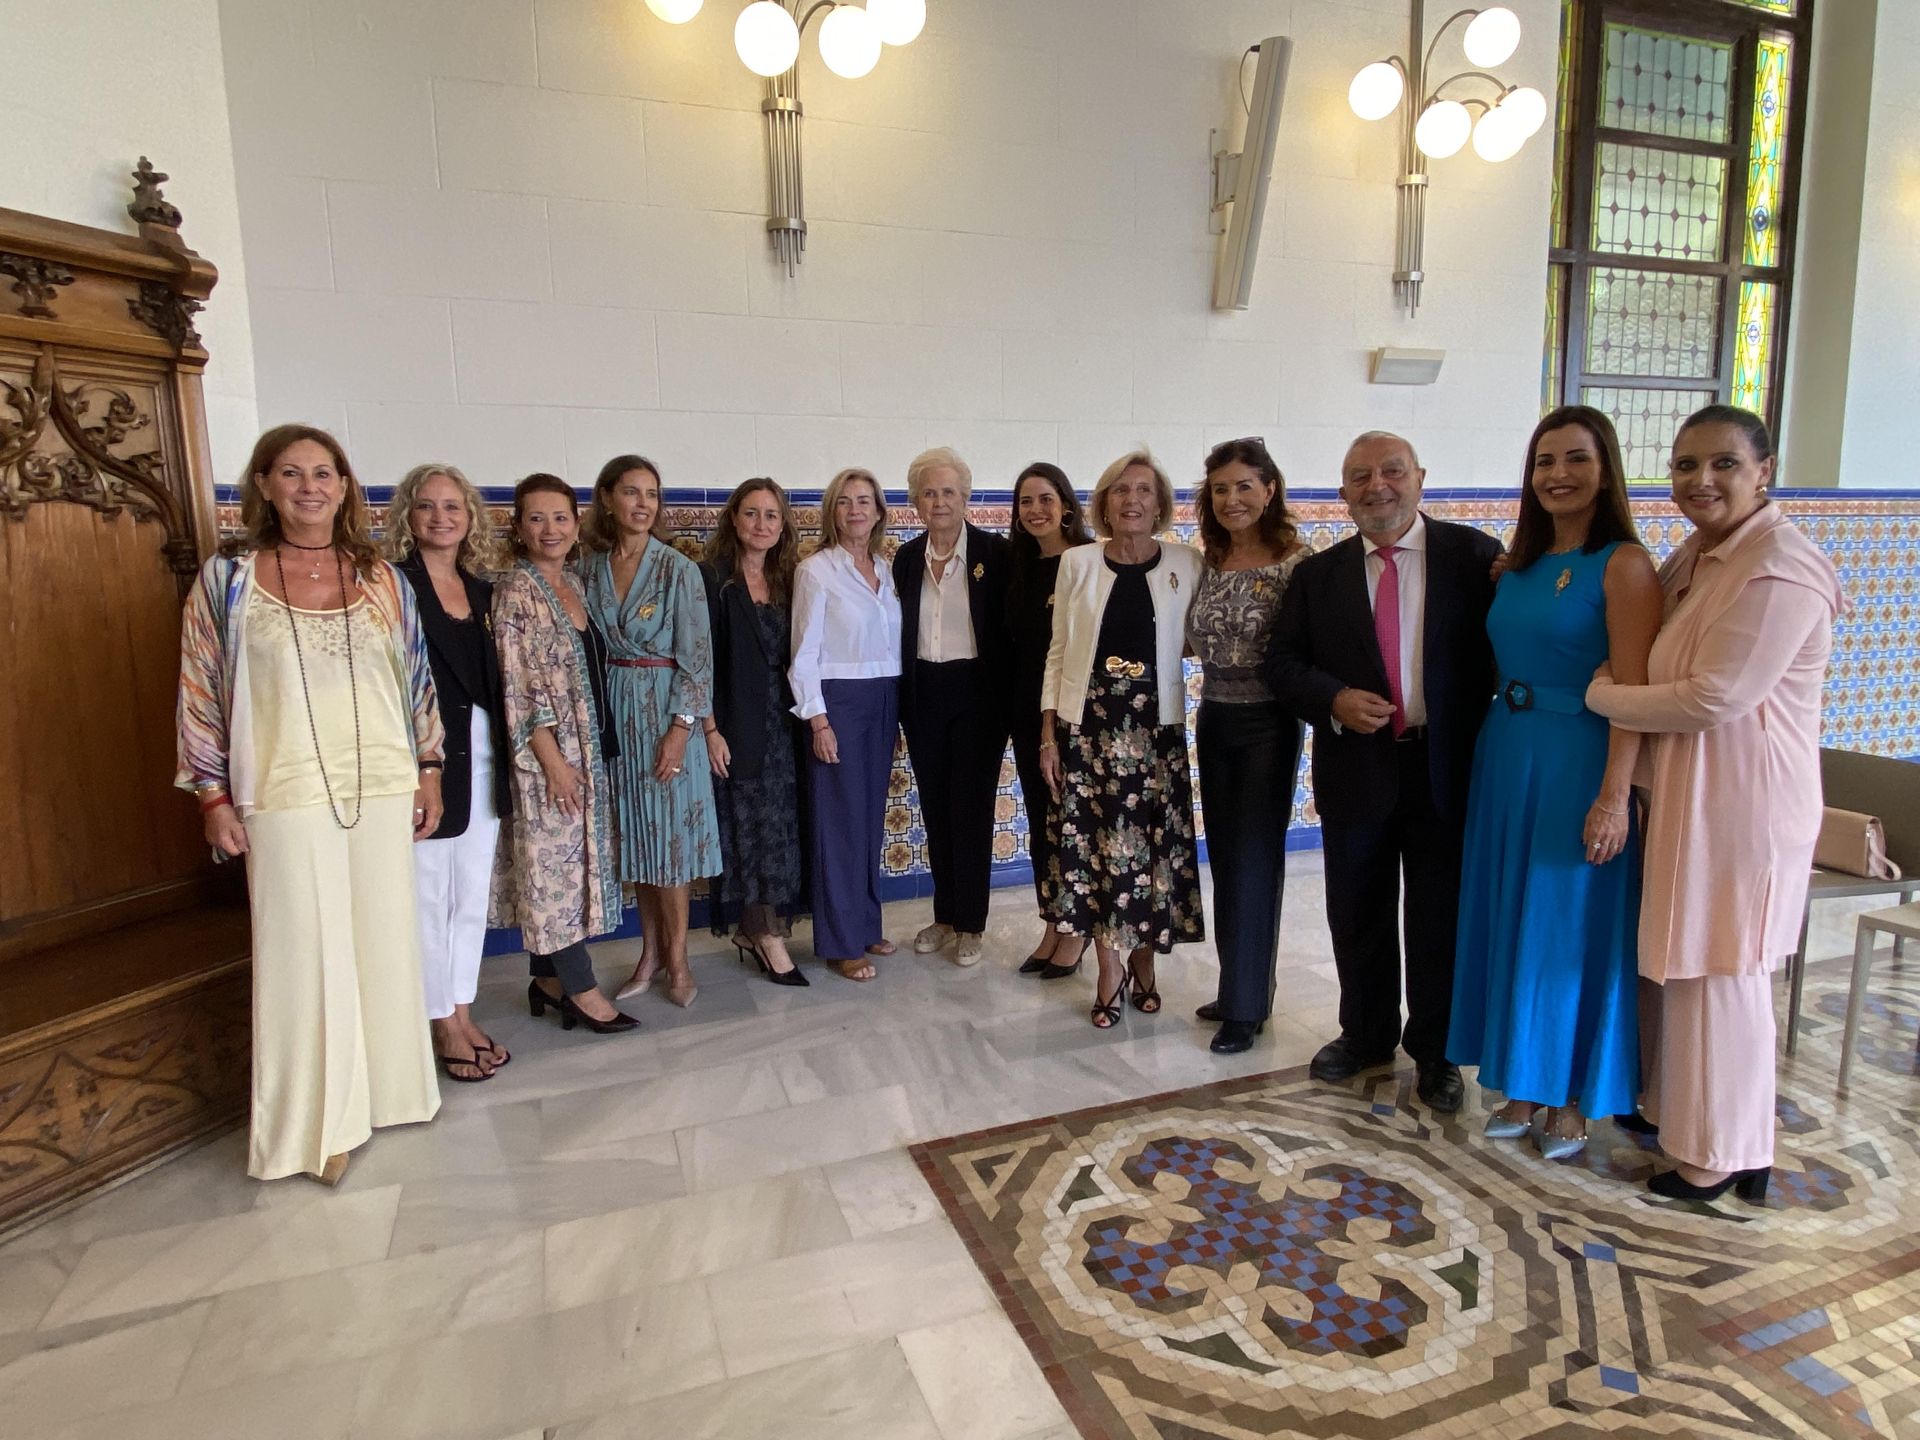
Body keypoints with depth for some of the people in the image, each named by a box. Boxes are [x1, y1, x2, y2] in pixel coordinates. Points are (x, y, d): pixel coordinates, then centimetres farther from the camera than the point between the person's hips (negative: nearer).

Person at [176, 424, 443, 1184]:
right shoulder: (227, 579, 0)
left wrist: (428, 771, 8)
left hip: (382, 786, 3)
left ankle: (385, 1086, 30)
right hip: (286, 795, -2)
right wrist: (212, 794, -3)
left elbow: (418, 678, 10)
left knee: (385, 942, 11)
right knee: (306, 950, 5)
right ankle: (322, 1118, 20)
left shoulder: (383, 579, 6)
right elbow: (200, 692, 1)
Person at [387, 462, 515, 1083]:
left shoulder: (482, 590, 11)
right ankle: (443, 1025, 17)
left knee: (474, 892, 13)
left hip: (482, 757, 6)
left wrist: (503, 753, 7)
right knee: (429, 893, 4)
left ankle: (464, 1014, 26)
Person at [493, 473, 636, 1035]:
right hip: (549, 751, -8)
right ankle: (581, 988, 8)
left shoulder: (573, 584, 12)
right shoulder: (516, 589, -10)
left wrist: (595, 750, 15)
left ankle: (547, 978, 23)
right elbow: (518, 684, -15)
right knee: (557, 860, -1)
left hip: (589, 746, 8)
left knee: (573, 858, 12)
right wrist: (553, 760, -18)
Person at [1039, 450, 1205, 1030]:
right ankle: (1110, 971, 18)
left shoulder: (1187, 563, 2)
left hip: (1156, 724, 0)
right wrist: (1048, 732, 1)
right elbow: (1058, 652, 4)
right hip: (1088, 722, 0)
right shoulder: (1078, 563, 3)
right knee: (1094, 842, 3)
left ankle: (1142, 962, 25)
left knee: (1152, 844, 5)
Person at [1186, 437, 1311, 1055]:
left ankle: (1246, 1006, 13)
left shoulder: (1297, 563, -12)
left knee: (1254, 862, 1)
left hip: (1267, 724, -6)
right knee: (1225, 859, 13)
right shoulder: (1207, 564, 6)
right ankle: (1239, 988, 28)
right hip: (1214, 721, 6)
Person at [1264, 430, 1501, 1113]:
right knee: (1358, 917, 15)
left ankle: (1435, 1052, 31)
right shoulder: (1316, 575, 5)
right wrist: (1333, 700, -14)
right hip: (1355, 770, 2)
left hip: (1448, 769, -2)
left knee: (1440, 921, 10)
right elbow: (1283, 664, 5)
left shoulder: (1475, 556, -2)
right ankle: (1366, 1035, 37)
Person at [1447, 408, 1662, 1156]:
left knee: (1572, 929, 5)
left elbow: (1634, 692, -16)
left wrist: (1614, 798, -20)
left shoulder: (1622, 564, -10)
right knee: (1509, 921, 13)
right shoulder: (1519, 565, 10)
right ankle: (1523, 1086, 29)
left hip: (1578, 766, -6)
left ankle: (1572, 1101, 23)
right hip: (1504, 759, 7)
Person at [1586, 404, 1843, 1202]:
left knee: (1717, 974, 4)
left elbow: (1714, 696, -22)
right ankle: (1672, 1104, 34)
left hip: (1741, 800, -8)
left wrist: (1601, 694, -10)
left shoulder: (1780, 568, -18)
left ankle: (1726, 1156, 22)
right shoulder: (1696, 556, 10)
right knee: (1672, 963, 17)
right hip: (1684, 792, 8)